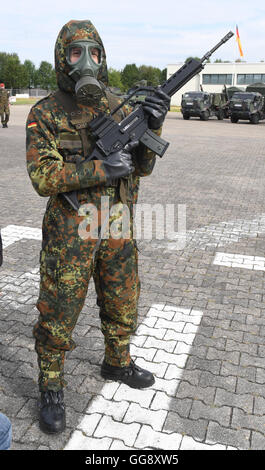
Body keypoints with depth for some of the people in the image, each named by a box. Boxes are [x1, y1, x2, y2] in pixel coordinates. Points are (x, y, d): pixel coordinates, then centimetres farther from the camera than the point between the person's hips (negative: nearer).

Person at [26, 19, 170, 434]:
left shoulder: (118, 107, 5)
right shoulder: (45, 114, -7)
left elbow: (143, 166, 3)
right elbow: (43, 178, -15)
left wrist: (152, 125, -15)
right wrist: (101, 169, -24)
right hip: (71, 230, -4)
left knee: (123, 304, 18)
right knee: (58, 312, 4)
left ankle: (117, 363, 43)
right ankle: (51, 388, 27)